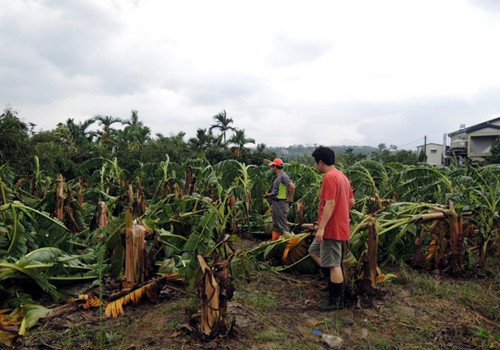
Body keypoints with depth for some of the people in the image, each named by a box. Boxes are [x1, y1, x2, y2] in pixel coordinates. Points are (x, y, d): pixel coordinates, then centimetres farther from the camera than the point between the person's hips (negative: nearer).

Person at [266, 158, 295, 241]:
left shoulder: (283, 176, -16)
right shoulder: (278, 176, 13)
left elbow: (292, 187, -25)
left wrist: (289, 199, -17)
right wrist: (270, 195, 15)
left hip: (281, 203, -10)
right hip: (276, 203, 10)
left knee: (282, 224, -6)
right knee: (275, 224, 16)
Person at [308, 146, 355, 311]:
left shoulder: (330, 177, -18)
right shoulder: (342, 176, 12)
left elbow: (330, 204, -24)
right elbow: (351, 202, 16)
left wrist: (321, 227, -23)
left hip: (331, 228, -10)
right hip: (338, 225, 10)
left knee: (333, 264, 0)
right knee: (314, 250, 21)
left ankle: (336, 301, 11)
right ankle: (335, 279, 23)